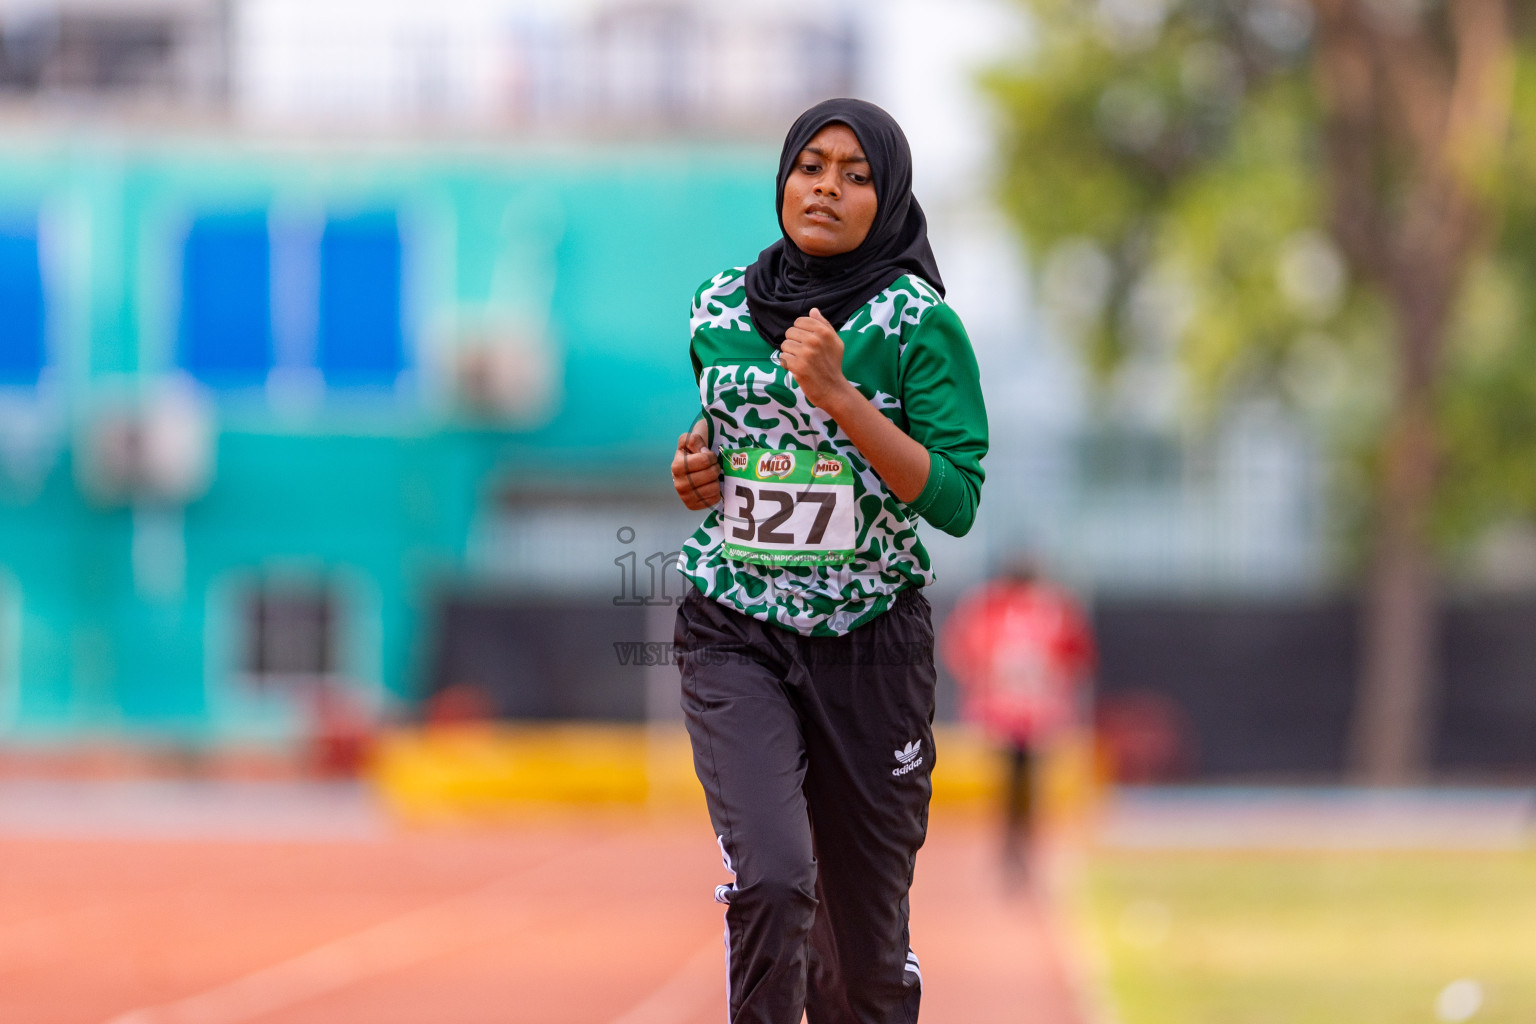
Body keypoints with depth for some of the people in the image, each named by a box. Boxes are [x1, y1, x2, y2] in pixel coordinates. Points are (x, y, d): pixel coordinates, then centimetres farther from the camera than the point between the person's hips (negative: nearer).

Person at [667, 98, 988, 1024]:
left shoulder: (920, 325, -6)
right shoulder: (721, 309, 6)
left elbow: (956, 502, -14)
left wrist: (838, 395, -21)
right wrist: (696, 474, 0)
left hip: (870, 638, -1)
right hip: (735, 634, 1)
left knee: (867, 912, 8)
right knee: (770, 879, -22)